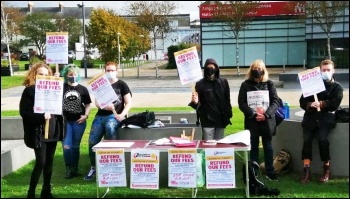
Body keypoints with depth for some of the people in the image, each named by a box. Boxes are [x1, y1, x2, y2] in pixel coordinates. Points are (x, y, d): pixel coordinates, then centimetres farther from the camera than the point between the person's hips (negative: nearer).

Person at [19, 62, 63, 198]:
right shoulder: (29, 91, -7)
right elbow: (24, 112, -14)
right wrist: (41, 116, -28)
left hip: (52, 131, 6)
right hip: (39, 133, -6)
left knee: (49, 162, 12)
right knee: (40, 163, -6)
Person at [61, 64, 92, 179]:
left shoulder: (82, 89, 3)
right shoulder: (62, 88, 0)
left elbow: (87, 104, 8)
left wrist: (86, 115, -6)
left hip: (79, 121, 1)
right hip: (65, 121, -1)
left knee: (76, 146, 11)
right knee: (66, 146, -4)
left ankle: (75, 169, 22)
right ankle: (68, 169, 8)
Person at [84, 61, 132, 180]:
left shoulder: (122, 85, 5)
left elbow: (128, 103, 1)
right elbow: (97, 103, 7)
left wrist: (122, 115, -17)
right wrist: (104, 106, -16)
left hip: (114, 115, -4)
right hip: (100, 115, 4)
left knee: (109, 126, -38)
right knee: (92, 141, -10)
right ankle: (93, 168, 8)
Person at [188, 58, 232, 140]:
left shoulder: (223, 82, 2)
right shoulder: (200, 84, -4)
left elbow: (227, 99, 7)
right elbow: (199, 102, -6)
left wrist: (228, 115, 5)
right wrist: (195, 102, -29)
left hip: (221, 120, 3)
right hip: (207, 121, -2)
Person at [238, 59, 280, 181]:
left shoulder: (269, 84, 5)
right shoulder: (245, 85, 3)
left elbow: (275, 102, -1)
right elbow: (241, 103, -3)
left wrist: (266, 114, -16)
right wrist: (253, 114, -15)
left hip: (267, 121, 0)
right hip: (251, 121, 0)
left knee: (268, 147, 7)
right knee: (253, 147, 7)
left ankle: (270, 172, 14)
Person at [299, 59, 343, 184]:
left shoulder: (337, 87, 12)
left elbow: (334, 104, -3)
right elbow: (302, 101, 7)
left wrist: (321, 104, -17)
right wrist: (310, 104, -14)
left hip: (326, 117, -2)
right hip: (311, 117, 2)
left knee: (322, 138, -25)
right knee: (306, 139, -20)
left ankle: (327, 169, -9)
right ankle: (306, 170, -18)